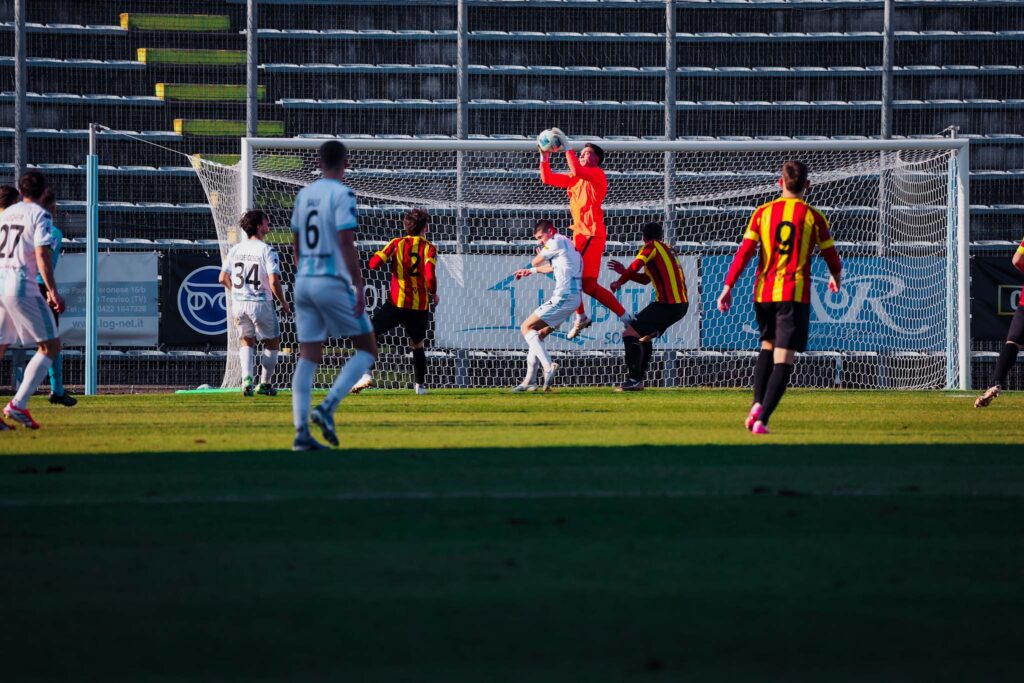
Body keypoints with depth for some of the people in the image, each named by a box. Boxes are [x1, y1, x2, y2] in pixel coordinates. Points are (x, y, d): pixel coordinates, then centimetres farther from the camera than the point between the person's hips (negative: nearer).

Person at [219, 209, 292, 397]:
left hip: (238, 303, 5)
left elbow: (223, 278, 6)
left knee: (247, 341, 19)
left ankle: (247, 379, -1)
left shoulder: (235, 249, 5)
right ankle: (265, 383, 17)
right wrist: (283, 303, -4)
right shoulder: (267, 250, -11)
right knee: (272, 342, 15)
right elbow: (274, 281, -18)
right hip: (260, 303, -5)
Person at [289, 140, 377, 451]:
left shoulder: (304, 194, 12)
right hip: (333, 283, -7)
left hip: (303, 283, 7)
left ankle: (301, 431, -4)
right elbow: (346, 244, -17)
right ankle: (327, 408, -11)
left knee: (308, 357, 6)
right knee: (367, 349, 5)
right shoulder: (342, 195, -9)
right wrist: (358, 287, -15)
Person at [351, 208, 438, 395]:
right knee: (417, 345, 24)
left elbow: (374, 264, -8)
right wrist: (434, 294, 4)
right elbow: (430, 276, -15)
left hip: (397, 303, -2)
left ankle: (365, 373, -16)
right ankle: (420, 384, 25)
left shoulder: (397, 244, 1)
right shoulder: (429, 248, -2)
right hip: (421, 306, 2)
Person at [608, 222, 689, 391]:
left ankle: (634, 380, -18)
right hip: (681, 304, 9)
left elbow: (635, 266, -17)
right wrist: (625, 272, 24)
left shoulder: (651, 247, -2)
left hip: (667, 305, -9)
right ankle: (638, 378, 26)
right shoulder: (666, 250, 24)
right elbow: (646, 279, 28)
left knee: (630, 334, -10)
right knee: (644, 336, 25)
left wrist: (619, 282, -3)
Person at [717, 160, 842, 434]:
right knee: (783, 358, -6)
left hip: (764, 292, 3)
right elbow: (831, 256, 8)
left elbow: (744, 252, -2)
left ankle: (757, 404, 5)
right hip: (795, 294, -3)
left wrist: (728, 286, 0)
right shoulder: (813, 217, -1)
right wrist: (836, 278, 29)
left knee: (767, 346, 24)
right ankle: (761, 420, -17)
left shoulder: (763, 212, 4)